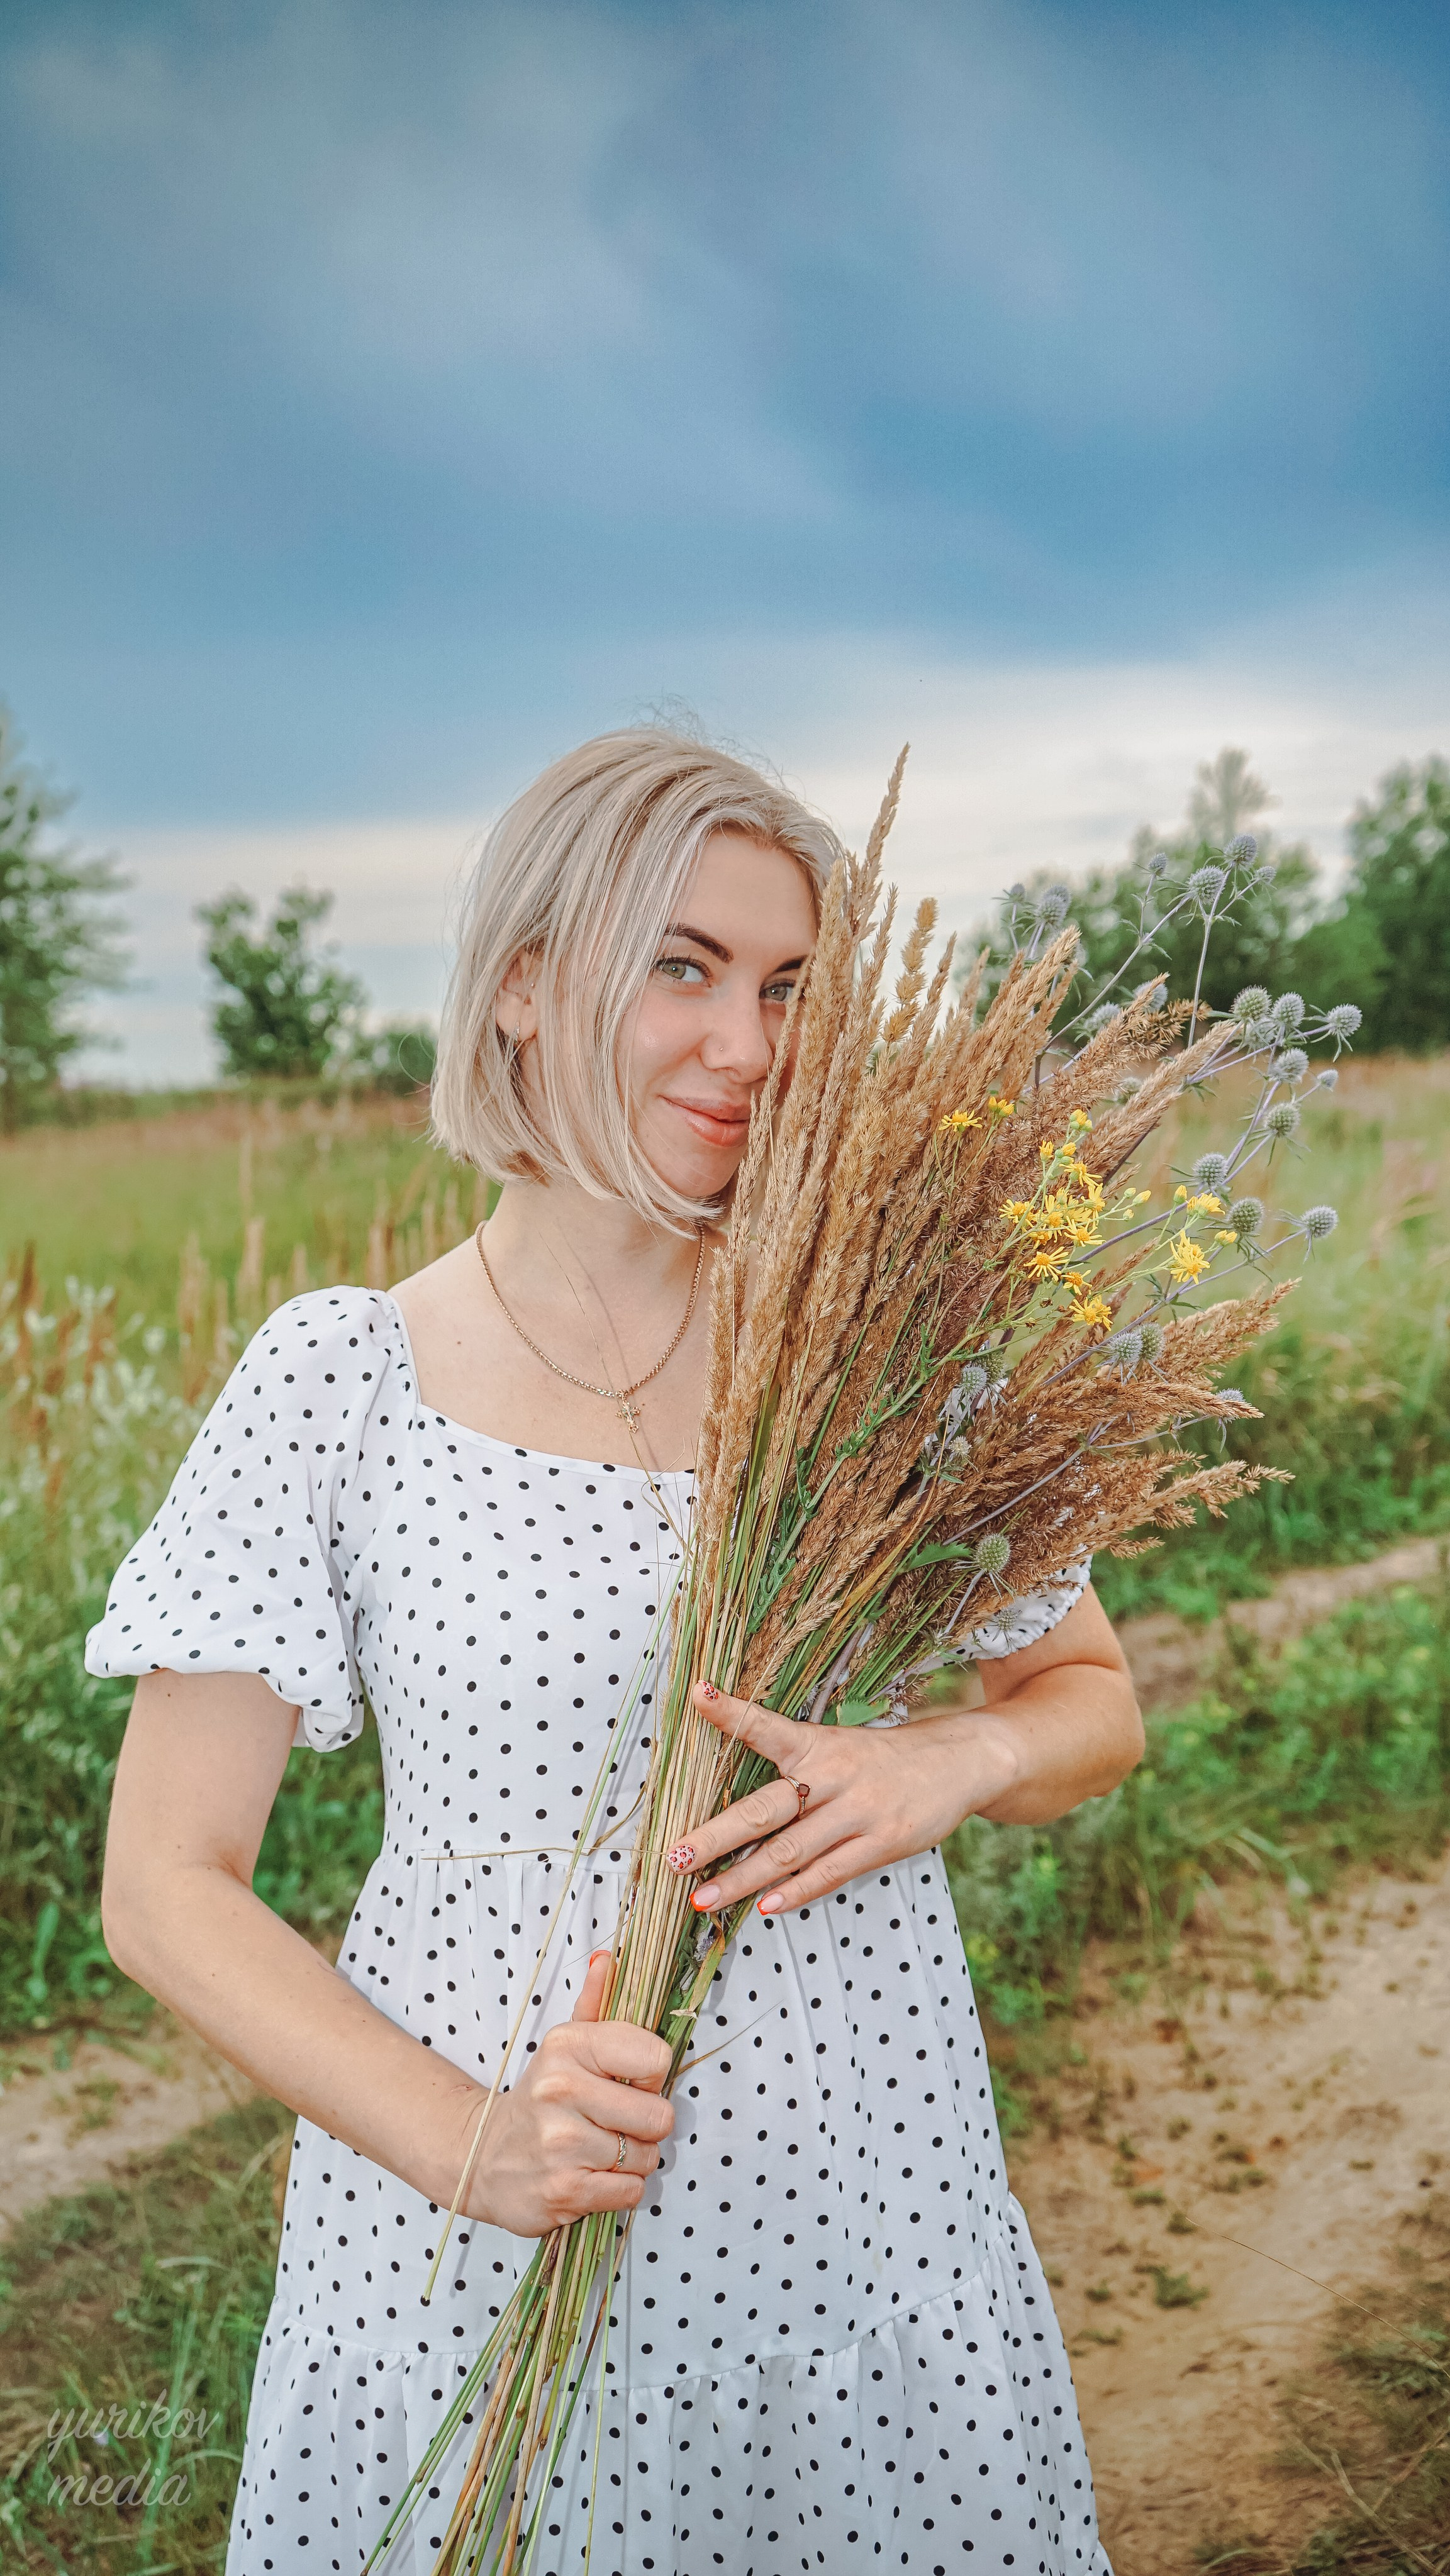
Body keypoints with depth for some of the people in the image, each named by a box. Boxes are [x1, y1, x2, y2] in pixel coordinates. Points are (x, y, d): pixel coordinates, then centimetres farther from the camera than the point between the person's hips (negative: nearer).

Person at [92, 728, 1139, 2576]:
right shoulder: (342, 1381, -9)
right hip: (475, 2263, -1)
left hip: (866, 2222, 2)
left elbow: (1095, 1705, 8)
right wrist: (459, 2139, -19)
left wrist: (958, 1760, -13)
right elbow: (168, 1887, -6)